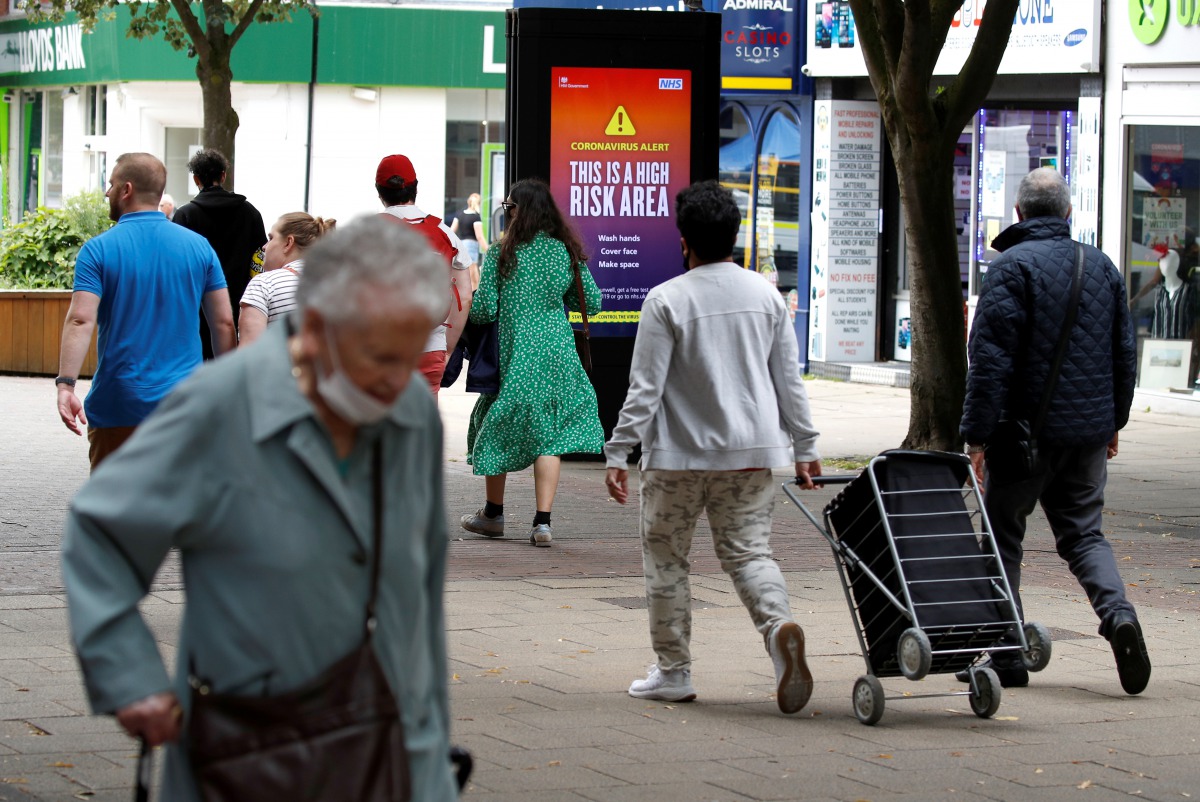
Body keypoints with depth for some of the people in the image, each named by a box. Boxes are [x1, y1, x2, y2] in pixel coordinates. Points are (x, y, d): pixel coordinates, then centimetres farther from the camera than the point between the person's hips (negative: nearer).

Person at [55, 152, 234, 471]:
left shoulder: (98, 250, -5)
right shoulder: (199, 247, 5)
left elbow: (81, 320, -17)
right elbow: (224, 323, 5)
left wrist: (66, 384, -21)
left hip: (118, 408, -3)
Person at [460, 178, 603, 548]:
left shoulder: (502, 254, -8)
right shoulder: (567, 251, 0)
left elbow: (484, 310, -9)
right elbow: (592, 303, 6)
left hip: (513, 355, -2)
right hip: (557, 353, 2)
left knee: (500, 426, 15)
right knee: (550, 434, 5)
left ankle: (493, 514, 26)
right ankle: (542, 521, -3)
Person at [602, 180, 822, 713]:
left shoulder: (667, 300, -10)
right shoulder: (766, 296, 4)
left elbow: (645, 387, -11)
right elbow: (789, 380, 9)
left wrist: (618, 454, -7)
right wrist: (805, 447, 17)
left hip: (680, 454, -4)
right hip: (752, 452, 4)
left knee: (665, 557, 11)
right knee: (748, 552, 6)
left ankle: (673, 670, 15)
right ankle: (779, 626, -23)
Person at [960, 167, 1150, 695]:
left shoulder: (1013, 266, -10)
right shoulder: (1101, 266, 9)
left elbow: (991, 357, -15)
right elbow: (1125, 352, 15)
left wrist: (977, 434, -13)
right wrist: (1112, 422, 25)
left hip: (1024, 428, -5)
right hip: (1088, 430, 5)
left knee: (1003, 535, 6)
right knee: (1083, 532, 13)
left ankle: (1007, 655, 6)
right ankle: (1117, 612, -12)